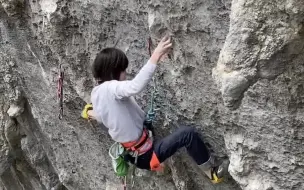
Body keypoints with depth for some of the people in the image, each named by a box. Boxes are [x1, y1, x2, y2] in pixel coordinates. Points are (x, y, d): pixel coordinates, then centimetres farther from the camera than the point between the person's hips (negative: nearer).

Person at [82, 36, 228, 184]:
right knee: (188, 133, -11)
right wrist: (156, 57, -45)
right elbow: (136, 87, -47)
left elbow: (101, 118, 17)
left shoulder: (96, 92, 1)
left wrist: (92, 112, 38)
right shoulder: (110, 88, -27)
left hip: (131, 153, 10)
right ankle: (210, 170, 8)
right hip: (145, 156, -9)